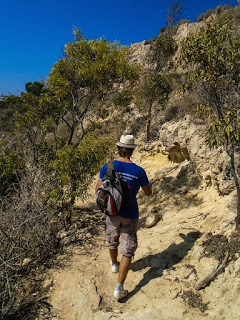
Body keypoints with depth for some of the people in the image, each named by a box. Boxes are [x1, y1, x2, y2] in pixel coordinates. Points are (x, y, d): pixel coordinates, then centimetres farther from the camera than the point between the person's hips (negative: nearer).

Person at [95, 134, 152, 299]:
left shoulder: (108, 166, -13)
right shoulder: (139, 171, -17)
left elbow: (98, 189, -4)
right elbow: (149, 193, -2)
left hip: (112, 212, 3)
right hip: (130, 215, -2)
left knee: (112, 241, 29)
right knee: (128, 250, 10)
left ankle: (114, 264, 55)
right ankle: (119, 288, 10)